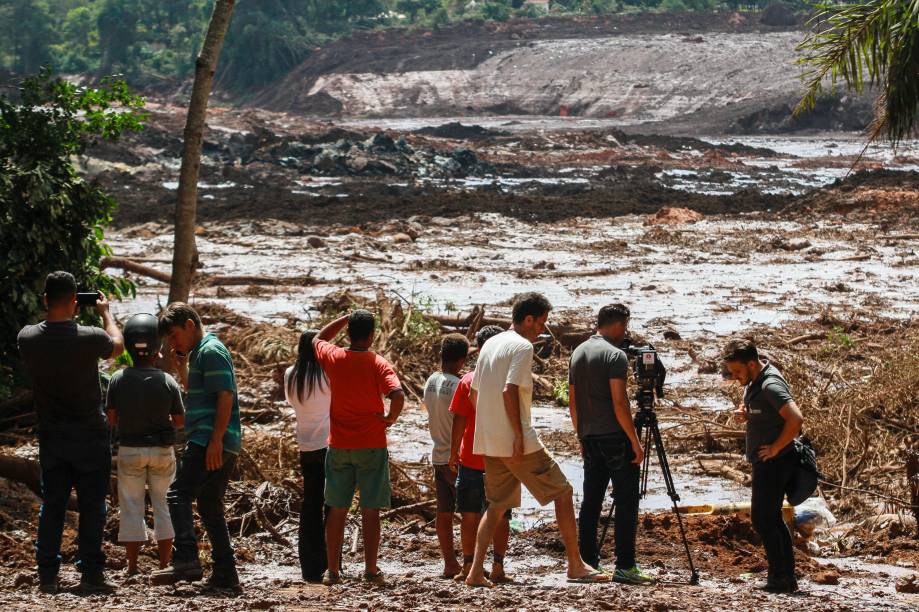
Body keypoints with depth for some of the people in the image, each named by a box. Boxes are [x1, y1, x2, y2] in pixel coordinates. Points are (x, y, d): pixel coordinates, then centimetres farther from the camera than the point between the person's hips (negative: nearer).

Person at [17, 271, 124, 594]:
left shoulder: (27, 338, -9)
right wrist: (105, 312, 20)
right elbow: (118, 345, 6)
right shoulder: (90, 338, -17)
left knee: (52, 504, 10)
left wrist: (56, 311, 18)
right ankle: (90, 573, 2)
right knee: (91, 506, 3)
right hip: (90, 435, -3)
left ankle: (47, 574, 9)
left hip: (51, 435, 3)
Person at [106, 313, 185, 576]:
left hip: (129, 449, 0)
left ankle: (132, 565, 8)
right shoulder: (168, 381, -12)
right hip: (162, 449, 0)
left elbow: (112, 419, -2)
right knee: (163, 505, 10)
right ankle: (165, 563, 11)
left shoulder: (118, 379, -10)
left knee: (131, 506, 8)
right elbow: (179, 421, -4)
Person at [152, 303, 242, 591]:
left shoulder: (211, 351, -8)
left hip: (209, 441, -10)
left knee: (178, 494, -14)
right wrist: (182, 367, 22)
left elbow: (225, 396, -17)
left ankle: (186, 560, -25)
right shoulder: (198, 353, 23)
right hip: (220, 446, 10)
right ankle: (225, 573, 11)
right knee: (210, 506, 12)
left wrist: (215, 440, -23)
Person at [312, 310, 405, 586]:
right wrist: (390, 418, -7)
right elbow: (397, 395, -25)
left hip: (339, 446, 3)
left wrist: (347, 318, 18)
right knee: (370, 511, 2)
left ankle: (333, 571, 10)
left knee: (337, 510, 9)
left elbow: (319, 338, 22)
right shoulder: (378, 364, -10)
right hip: (371, 446, -3)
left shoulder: (333, 358, -1)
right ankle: (371, 571, 4)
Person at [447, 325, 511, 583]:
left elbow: (459, 420, -6)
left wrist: (453, 454, 2)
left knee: (469, 515, 7)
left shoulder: (468, 381, -5)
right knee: (500, 516, 6)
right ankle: (497, 567, 2)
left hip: (471, 459, -1)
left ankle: (468, 566, 5)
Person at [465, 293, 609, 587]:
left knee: (497, 505, 13)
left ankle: (476, 571, 3)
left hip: (490, 442, 8)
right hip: (518, 442, -8)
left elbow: (474, 394, 19)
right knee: (563, 493, 2)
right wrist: (519, 436, -20)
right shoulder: (522, 346, -11)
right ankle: (576, 565, 3)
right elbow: (509, 391, -22)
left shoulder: (489, 345, 15)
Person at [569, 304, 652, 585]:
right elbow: (619, 403, -17)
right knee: (626, 501, -5)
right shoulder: (615, 355, -11)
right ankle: (625, 566, -10)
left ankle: (588, 564, 9)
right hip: (614, 436, -8)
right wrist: (635, 441, -13)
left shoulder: (578, 353, 13)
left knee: (591, 501, 9)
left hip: (589, 437, 8)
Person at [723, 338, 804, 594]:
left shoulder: (771, 385, -21)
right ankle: (787, 576, 16)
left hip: (774, 461, -10)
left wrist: (775, 448, -22)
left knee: (762, 518, -8)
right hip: (766, 462, 10)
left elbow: (795, 419, -32)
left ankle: (779, 578, -5)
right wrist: (745, 414, 4)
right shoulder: (754, 381, 10)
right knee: (772, 518, 13)